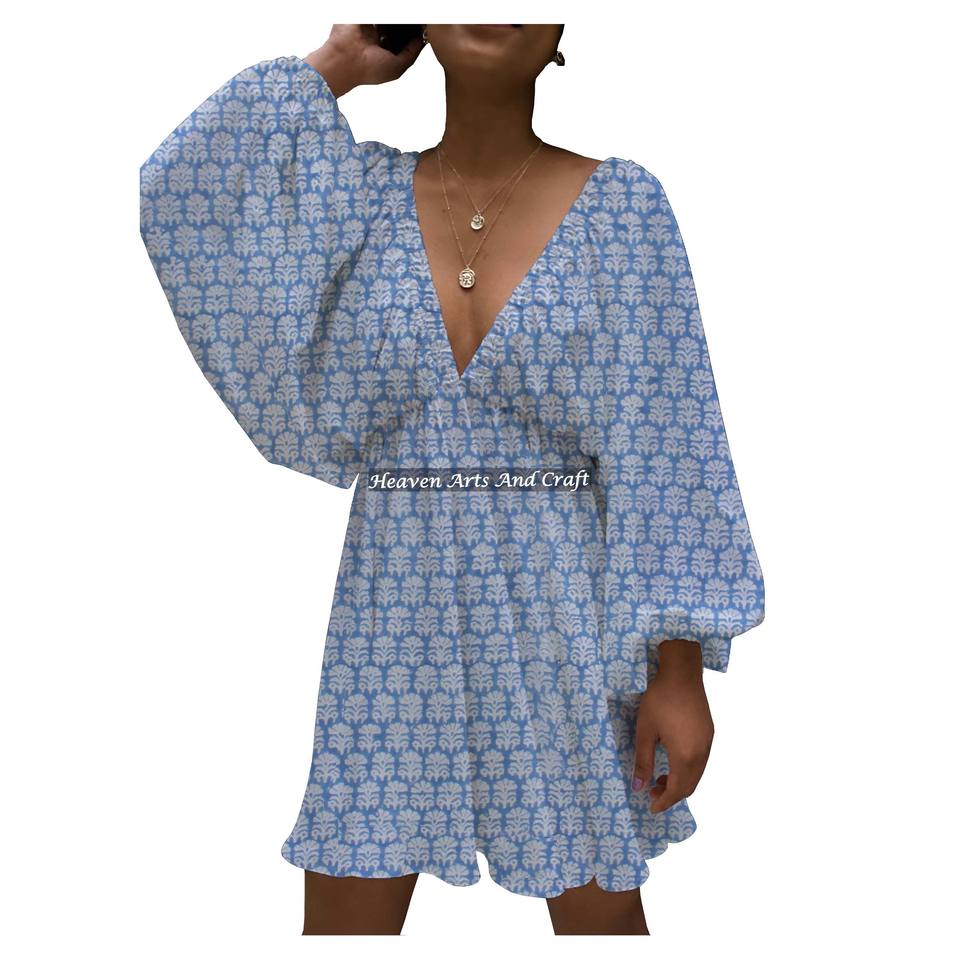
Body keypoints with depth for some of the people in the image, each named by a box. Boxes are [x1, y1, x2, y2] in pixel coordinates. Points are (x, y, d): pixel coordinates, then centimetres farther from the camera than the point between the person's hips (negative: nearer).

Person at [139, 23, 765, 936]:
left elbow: (662, 443, -5)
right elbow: (173, 196, -9)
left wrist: (679, 665, -8)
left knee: (601, 910, 14)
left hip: (563, 613, -1)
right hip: (393, 611, 2)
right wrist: (329, 67, -1)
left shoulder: (620, 202, -2)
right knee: (345, 912, 12)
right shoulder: (365, 190, 4)